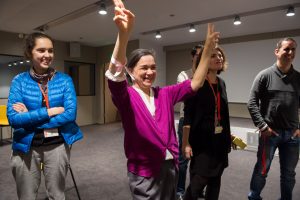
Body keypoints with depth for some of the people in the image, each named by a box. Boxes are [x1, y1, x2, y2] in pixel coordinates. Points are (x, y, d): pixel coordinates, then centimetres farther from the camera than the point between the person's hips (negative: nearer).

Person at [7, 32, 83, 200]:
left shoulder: (64, 80, -4)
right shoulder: (19, 81, -3)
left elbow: (71, 114, -14)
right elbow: (13, 118, -13)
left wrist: (29, 117, -14)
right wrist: (51, 111, -18)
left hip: (57, 145, 0)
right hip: (26, 146, 1)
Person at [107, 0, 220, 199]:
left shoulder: (165, 94, 1)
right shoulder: (126, 96, -13)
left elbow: (195, 84, -1)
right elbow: (115, 75, -32)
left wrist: (208, 49, -9)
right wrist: (124, 34, -48)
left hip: (171, 166, 5)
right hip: (144, 172, -5)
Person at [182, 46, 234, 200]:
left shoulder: (221, 83, 9)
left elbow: (223, 113, 15)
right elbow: (188, 115, -15)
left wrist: (228, 134, 18)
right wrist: (186, 142, -19)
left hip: (220, 139, 7)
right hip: (202, 139, -6)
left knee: (215, 179, 16)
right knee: (198, 181, -2)